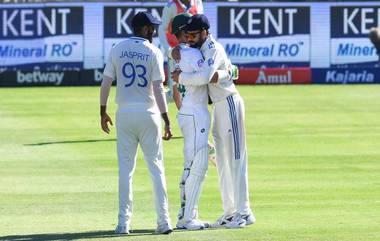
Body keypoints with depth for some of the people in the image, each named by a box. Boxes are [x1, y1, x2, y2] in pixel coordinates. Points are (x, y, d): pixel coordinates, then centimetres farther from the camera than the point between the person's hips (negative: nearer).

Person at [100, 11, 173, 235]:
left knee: (126, 168, 6)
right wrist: (167, 120, -9)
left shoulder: (118, 49, 2)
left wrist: (103, 112, 12)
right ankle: (164, 221, 3)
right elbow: (158, 88, -11)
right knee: (156, 166, 5)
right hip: (148, 113, -2)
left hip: (124, 113, 2)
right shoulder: (153, 52, -6)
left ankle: (124, 222, 2)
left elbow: (106, 83, 1)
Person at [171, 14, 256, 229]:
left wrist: (181, 77, -20)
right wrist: (178, 55, -10)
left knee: (236, 159, -8)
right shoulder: (199, 48, 11)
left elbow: (204, 76, -32)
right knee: (222, 161, 12)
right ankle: (230, 212, 17)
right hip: (218, 108, 10)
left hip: (229, 104, -10)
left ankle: (244, 212, -7)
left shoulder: (214, 49, -19)